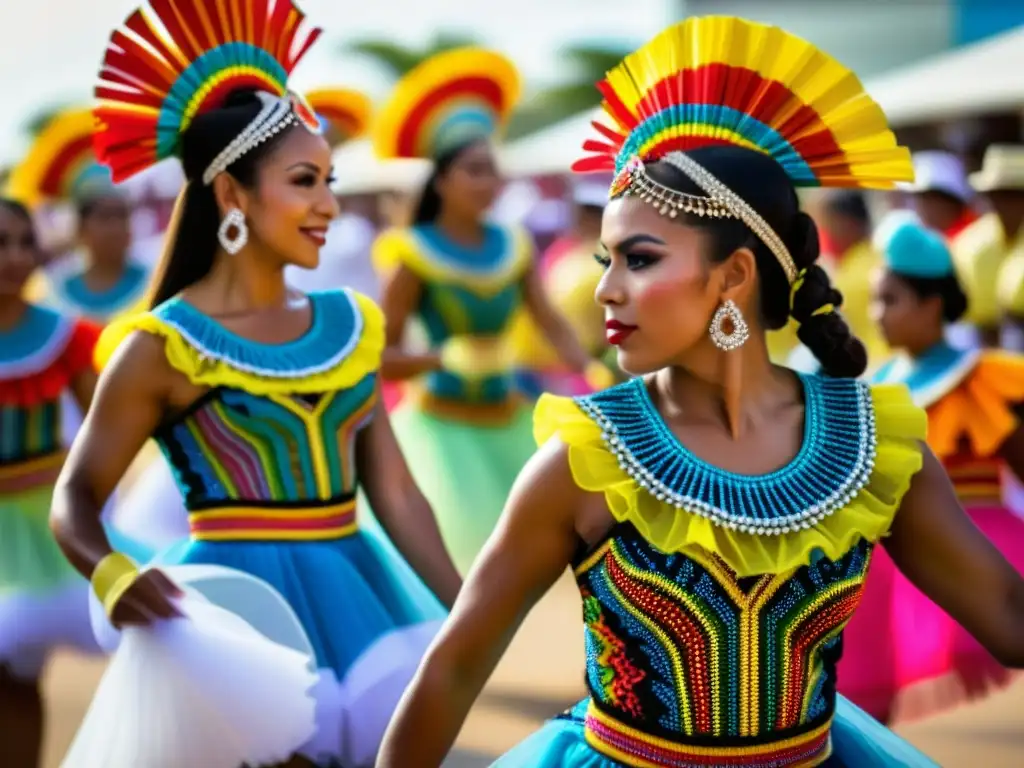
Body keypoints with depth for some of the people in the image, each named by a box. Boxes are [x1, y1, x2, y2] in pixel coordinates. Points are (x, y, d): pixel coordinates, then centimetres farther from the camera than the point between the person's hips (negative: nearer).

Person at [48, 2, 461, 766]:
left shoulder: (350, 325, 9)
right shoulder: (165, 345, -7)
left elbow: (396, 494, 9)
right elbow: (75, 500, -6)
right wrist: (112, 577, -27)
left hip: (354, 595, 6)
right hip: (246, 608, -5)